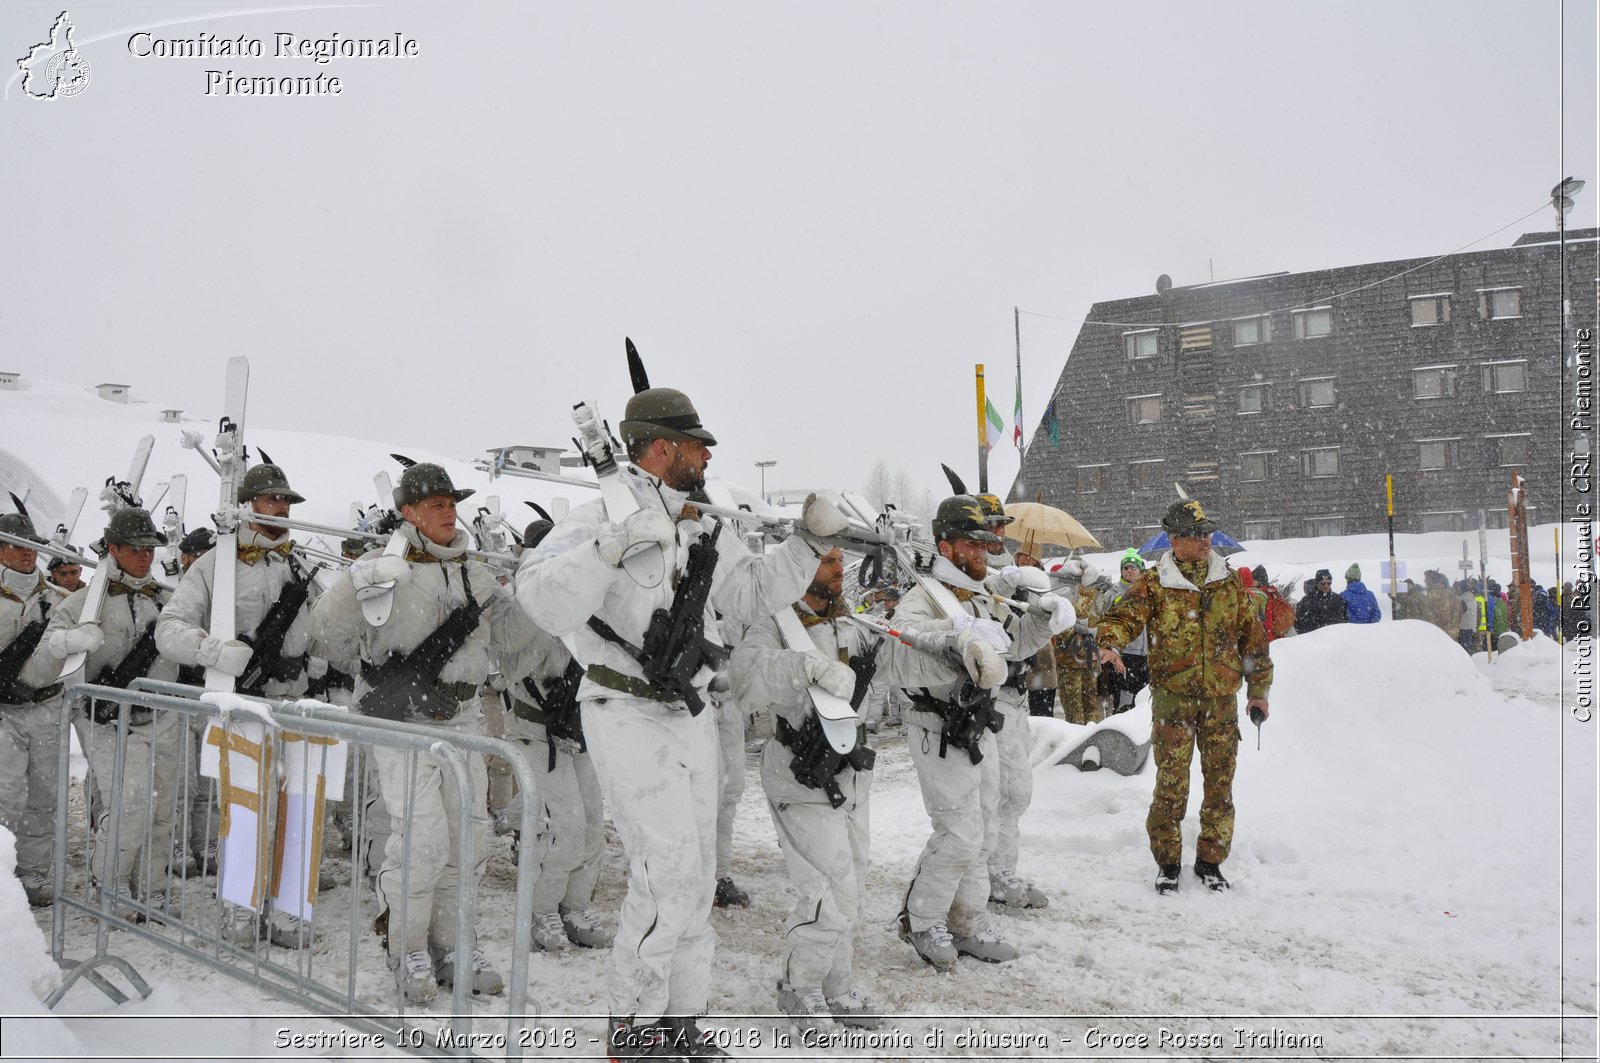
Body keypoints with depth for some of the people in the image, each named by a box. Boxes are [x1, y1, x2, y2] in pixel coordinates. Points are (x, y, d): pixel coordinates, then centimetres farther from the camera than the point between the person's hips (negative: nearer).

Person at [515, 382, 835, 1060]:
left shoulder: (695, 531, 13)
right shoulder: (602, 518, -11)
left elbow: (753, 594, 18)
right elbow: (543, 602, -25)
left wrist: (810, 540, 9)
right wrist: (613, 544, -33)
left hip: (692, 717, 8)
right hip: (630, 718, -8)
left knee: (697, 877, 12)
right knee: (668, 873, -12)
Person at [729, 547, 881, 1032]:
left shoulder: (850, 622, 8)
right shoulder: (777, 624, -17)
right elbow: (748, 673, -36)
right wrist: (812, 665, -46)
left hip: (851, 774, 8)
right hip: (803, 779, -8)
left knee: (850, 890, 16)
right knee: (833, 892, -9)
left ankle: (837, 987, 33)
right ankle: (799, 986, 14)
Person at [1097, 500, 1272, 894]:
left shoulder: (1229, 581, 8)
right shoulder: (1155, 584, -2)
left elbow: (1252, 635, 13)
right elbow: (1124, 614, -16)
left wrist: (1259, 689, 12)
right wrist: (1110, 642, -38)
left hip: (1221, 698, 3)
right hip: (1174, 697, -3)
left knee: (1220, 783, 8)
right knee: (1171, 783, -2)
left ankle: (1210, 860, 22)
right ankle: (1167, 861, 14)